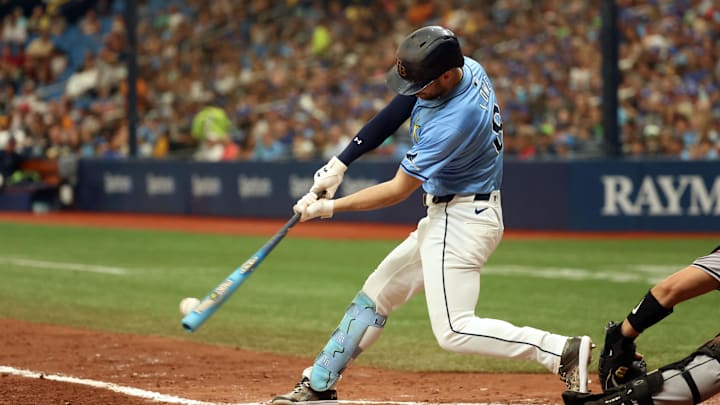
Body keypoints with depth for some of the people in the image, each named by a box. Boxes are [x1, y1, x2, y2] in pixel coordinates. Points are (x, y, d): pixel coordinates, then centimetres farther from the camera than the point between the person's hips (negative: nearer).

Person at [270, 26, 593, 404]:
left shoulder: (453, 122, -29)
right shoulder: (467, 69, -4)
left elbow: (398, 190, -20)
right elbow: (396, 111, 4)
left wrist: (329, 207, -13)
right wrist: (341, 162, -3)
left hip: (462, 223, -10)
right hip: (443, 220, 10)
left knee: (453, 331, -14)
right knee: (373, 296, 16)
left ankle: (564, 351, -17)